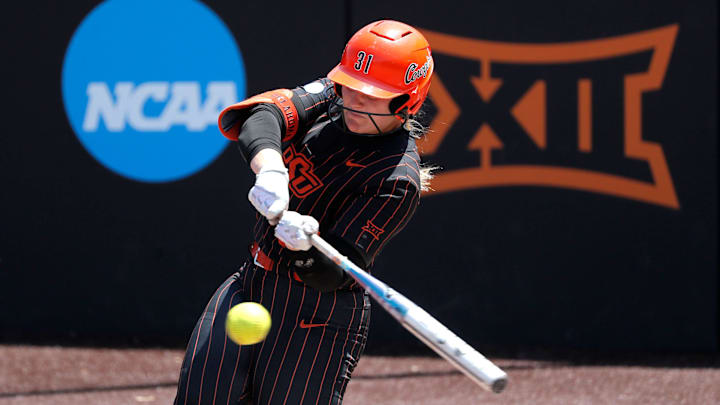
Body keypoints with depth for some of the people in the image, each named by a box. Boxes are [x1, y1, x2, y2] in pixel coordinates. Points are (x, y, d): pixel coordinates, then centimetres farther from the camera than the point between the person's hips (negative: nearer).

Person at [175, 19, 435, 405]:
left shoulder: (399, 179, -19)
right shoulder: (331, 96, 0)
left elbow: (335, 276, -22)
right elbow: (261, 116, -20)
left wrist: (304, 247, -43)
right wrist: (270, 168, -40)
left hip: (318, 315, -6)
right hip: (252, 282, 6)